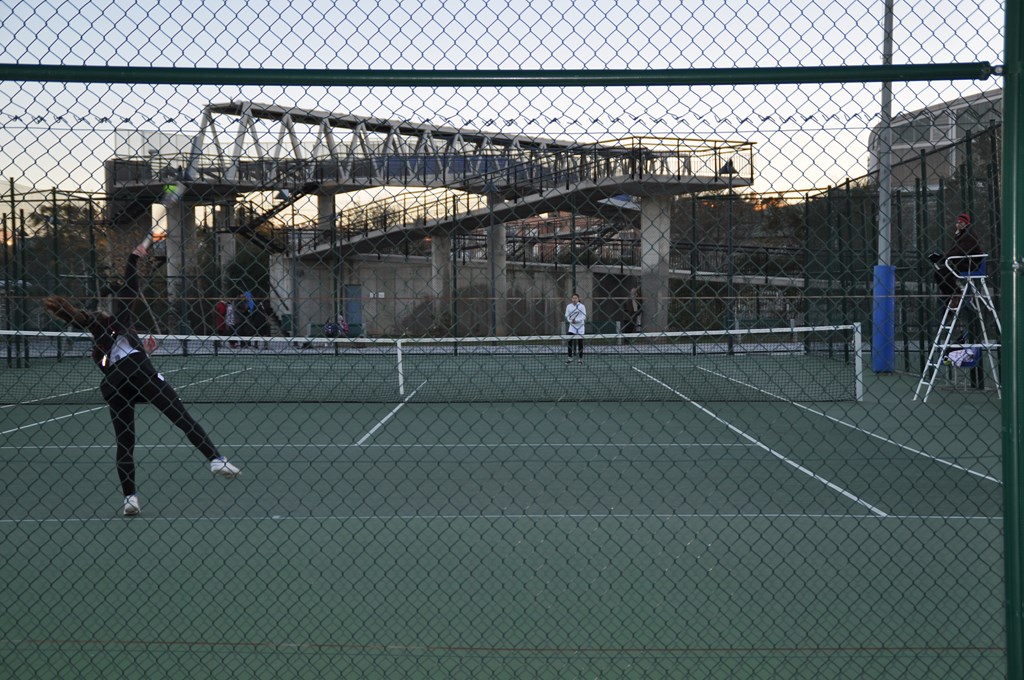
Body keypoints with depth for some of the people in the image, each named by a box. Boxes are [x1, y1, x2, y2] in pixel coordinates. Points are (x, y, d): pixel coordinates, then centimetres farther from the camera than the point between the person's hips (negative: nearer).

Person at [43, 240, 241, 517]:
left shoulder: (98, 351, 34)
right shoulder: (120, 319, 23)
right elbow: (129, 289, 15)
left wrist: (142, 351, 40)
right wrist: (134, 258, 21)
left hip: (113, 388, 4)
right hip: (140, 373, -4)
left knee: (124, 443, 9)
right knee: (184, 419, -7)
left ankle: (129, 497, -2)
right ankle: (216, 460, -21)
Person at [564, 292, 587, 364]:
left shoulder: (582, 306, -6)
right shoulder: (569, 306, 3)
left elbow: (584, 317, -9)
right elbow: (567, 316, 6)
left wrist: (576, 320, -21)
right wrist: (571, 320, -13)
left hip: (580, 327, -2)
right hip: (572, 327, 2)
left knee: (580, 343, 2)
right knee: (570, 342, -6)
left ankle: (580, 359, 11)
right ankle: (570, 358, -2)